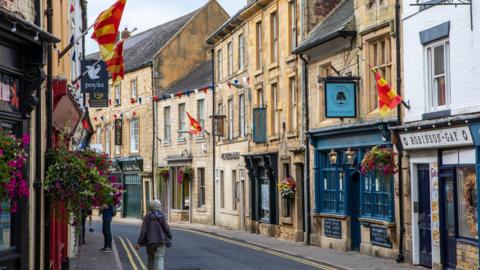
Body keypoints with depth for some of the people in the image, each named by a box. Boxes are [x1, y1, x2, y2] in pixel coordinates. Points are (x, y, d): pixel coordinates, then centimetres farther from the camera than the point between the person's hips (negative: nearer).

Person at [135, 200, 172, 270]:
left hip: (150, 241, 2)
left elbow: (143, 231, -7)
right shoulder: (161, 216, -5)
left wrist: (139, 243, -5)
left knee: (151, 259, 17)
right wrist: (169, 237, 11)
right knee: (159, 259, -5)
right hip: (161, 240, -2)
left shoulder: (147, 217, -2)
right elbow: (166, 228, -7)